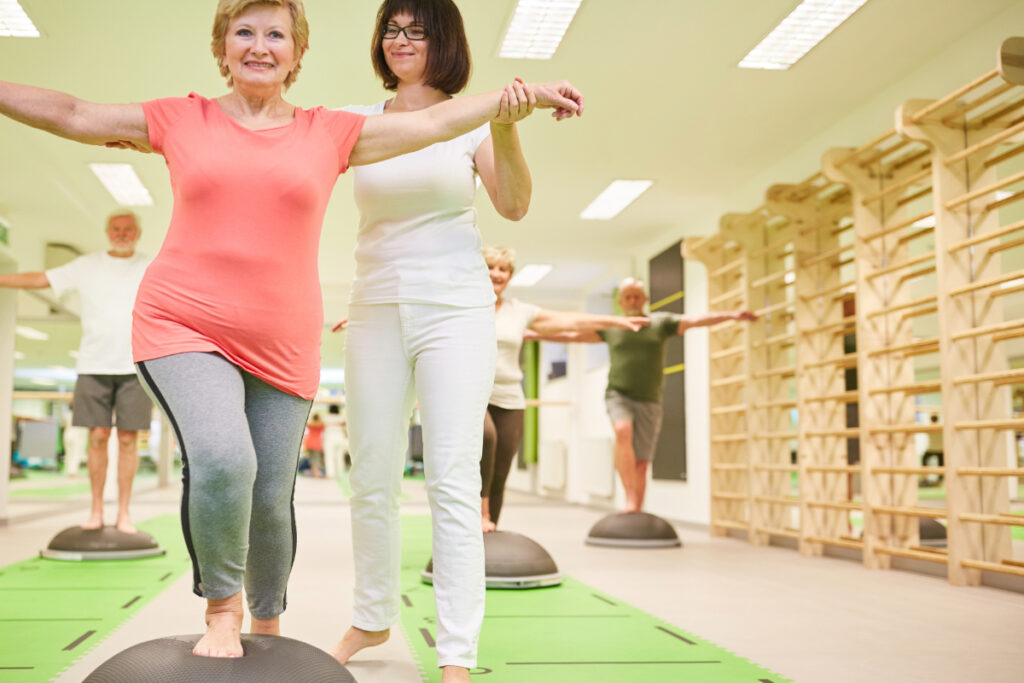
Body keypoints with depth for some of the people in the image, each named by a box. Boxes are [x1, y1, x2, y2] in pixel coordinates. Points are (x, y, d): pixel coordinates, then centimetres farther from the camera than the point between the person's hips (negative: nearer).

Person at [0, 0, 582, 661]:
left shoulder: (331, 131, 7)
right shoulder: (182, 120, 7)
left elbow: (433, 122, 5)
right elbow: (72, 114, 9)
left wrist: (520, 96, 2)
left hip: (282, 346, 2)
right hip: (184, 328, -1)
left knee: (271, 501, 4)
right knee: (222, 461, -26)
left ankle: (268, 625, 31)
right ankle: (222, 609, 0)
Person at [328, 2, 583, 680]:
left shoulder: (470, 118, 3)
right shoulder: (359, 122, 10)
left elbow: (514, 205, -7)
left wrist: (507, 129, -23)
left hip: (454, 309, -3)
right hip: (376, 310, 3)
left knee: (453, 480, -9)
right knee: (372, 479, 8)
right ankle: (373, 618, 28)